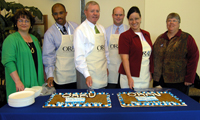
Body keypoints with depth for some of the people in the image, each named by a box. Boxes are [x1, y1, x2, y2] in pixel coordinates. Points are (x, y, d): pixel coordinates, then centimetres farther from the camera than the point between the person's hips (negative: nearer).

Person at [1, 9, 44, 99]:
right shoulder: (11, 39, -6)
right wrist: (17, 81, -24)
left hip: (36, 83, 6)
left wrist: (43, 79, 15)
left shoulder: (34, 39, 14)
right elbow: (8, 61, -16)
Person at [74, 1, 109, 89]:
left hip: (103, 72, 6)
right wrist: (87, 75, -20)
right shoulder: (80, 30, -11)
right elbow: (79, 56, -15)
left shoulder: (101, 28, 10)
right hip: (90, 74, -6)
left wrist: (107, 66, 16)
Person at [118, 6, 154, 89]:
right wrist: (129, 77, -20)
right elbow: (125, 58, -14)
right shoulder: (124, 36, -8)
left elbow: (150, 55, 16)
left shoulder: (146, 34, 10)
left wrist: (151, 72, 15)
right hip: (130, 77, -5)